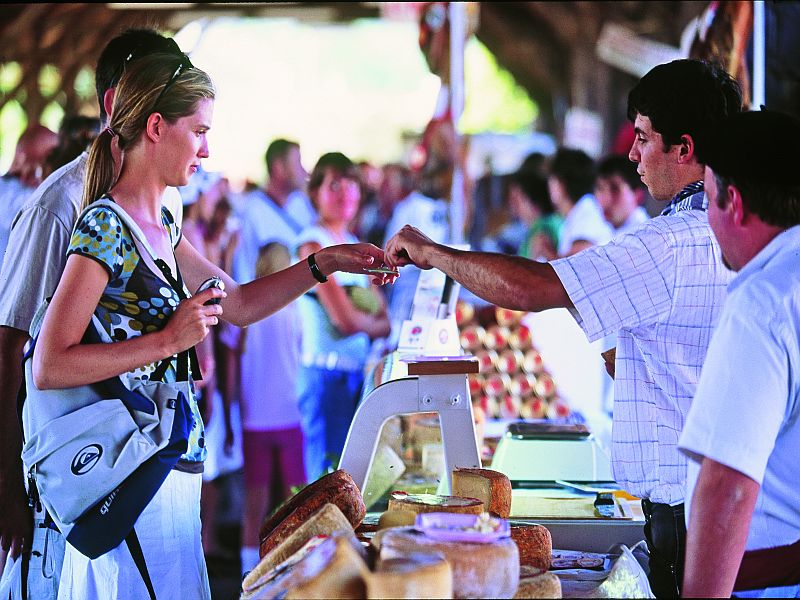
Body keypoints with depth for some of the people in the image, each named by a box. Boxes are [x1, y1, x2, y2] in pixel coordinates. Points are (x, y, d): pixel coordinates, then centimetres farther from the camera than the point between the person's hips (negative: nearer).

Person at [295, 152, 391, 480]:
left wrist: (361, 320, -9)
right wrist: (377, 323, 4)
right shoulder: (313, 244, -8)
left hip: (359, 372, 8)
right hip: (326, 375, -8)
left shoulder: (355, 246, 17)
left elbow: (382, 316, 13)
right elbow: (344, 320, -14)